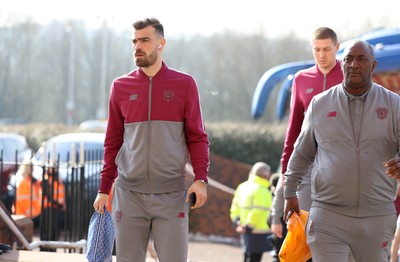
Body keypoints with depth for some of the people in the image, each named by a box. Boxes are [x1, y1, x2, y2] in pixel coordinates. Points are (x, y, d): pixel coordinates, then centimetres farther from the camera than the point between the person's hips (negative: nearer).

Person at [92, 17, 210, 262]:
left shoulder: (184, 84, 3)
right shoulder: (121, 86, 9)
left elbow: (197, 136, 2)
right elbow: (113, 142, 13)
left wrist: (201, 178, -11)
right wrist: (104, 188, 9)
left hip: (171, 195, -2)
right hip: (129, 194, 2)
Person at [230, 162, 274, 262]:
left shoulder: (242, 187, 13)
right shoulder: (261, 190, -16)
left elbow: (235, 208, 12)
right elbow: (257, 212, -23)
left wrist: (238, 223, 6)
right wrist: (248, 227, -15)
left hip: (248, 232, 9)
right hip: (259, 233, -9)